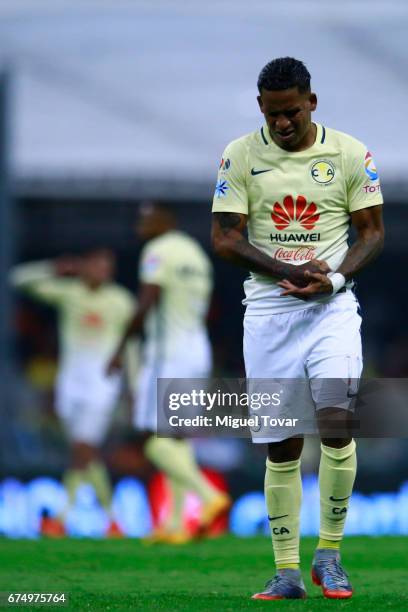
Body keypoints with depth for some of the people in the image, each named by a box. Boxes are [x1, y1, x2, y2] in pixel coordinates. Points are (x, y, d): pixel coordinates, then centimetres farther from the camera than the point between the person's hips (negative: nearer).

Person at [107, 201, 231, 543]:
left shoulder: (157, 252, -10)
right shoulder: (196, 253, 17)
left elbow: (146, 305, -20)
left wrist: (121, 348, -14)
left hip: (167, 352, -9)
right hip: (198, 351, 9)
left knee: (154, 440, -8)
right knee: (177, 437, 11)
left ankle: (210, 497, -23)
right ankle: (176, 525, 8)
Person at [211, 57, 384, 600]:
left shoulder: (350, 154, 2)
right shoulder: (240, 156, 2)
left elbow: (372, 231, 6)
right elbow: (225, 238, -1)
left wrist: (334, 278, -12)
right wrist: (289, 271, -14)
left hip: (332, 307, -1)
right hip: (268, 308, 1)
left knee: (336, 422, -18)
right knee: (281, 446, 1)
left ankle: (329, 552, -2)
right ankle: (287, 572, 9)